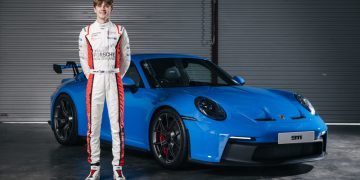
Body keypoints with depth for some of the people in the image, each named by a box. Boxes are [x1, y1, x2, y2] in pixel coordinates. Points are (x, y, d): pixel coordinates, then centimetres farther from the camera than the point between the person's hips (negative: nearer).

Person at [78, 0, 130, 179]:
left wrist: (116, 77, 9)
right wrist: (91, 78, 8)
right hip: (94, 81, 1)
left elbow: (126, 58, 10)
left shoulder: (119, 31, 5)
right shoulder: (86, 32, 7)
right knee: (93, 125, 0)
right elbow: (83, 59, 12)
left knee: (117, 125, -2)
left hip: (114, 80, 0)